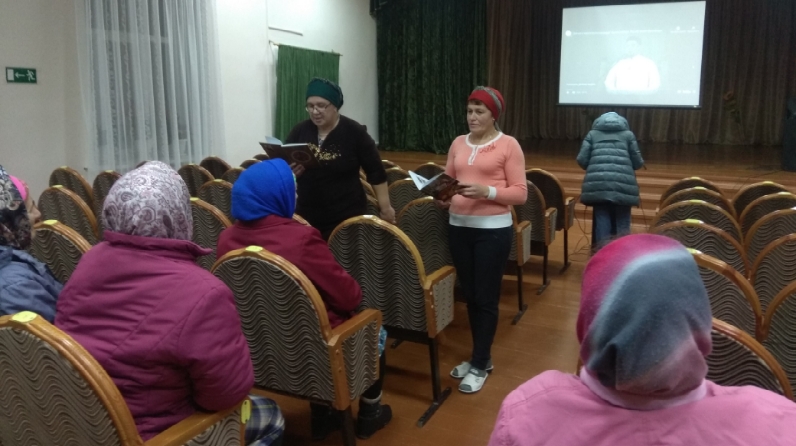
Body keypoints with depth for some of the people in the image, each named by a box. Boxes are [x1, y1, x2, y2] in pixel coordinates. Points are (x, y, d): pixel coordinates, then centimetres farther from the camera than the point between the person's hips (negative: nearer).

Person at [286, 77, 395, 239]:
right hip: (307, 215, 3)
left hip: (346, 216, -3)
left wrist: (385, 207, 1)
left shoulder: (354, 132, -6)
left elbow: (375, 172, -1)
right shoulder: (299, 131, 3)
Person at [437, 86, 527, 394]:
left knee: (486, 298, 3)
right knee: (470, 295, 12)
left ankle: (480, 365, 15)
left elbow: (520, 193, -8)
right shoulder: (458, 144, 10)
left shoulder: (509, 145, -4)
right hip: (459, 226, 5)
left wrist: (487, 191, -22)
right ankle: (480, 356, 28)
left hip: (493, 229, -5)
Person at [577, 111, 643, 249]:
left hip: (598, 183, 1)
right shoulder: (628, 134, 18)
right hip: (622, 183, 0)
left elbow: (581, 160, 9)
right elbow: (638, 163, 13)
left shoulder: (593, 134, 19)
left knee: (602, 221, 5)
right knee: (622, 223, 9)